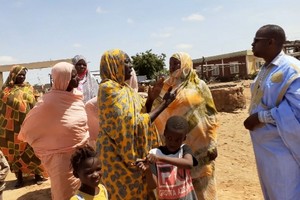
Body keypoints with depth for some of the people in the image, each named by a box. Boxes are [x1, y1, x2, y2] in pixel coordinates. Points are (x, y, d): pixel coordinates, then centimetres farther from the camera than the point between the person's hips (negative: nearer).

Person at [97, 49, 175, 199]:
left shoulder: (122, 88, 8)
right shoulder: (110, 90, -20)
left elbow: (139, 114, 11)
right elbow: (134, 124, -24)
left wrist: (150, 98, -5)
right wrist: (164, 105, -19)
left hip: (129, 151, 9)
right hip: (120, 153, -9)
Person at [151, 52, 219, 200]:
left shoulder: (199, 86, -2)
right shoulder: (168, 86, 8)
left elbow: (210, 115, -4)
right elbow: (159, 115, 11)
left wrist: (212, 145, -8)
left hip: (198, 143, -3)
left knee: (200, 182, 7)